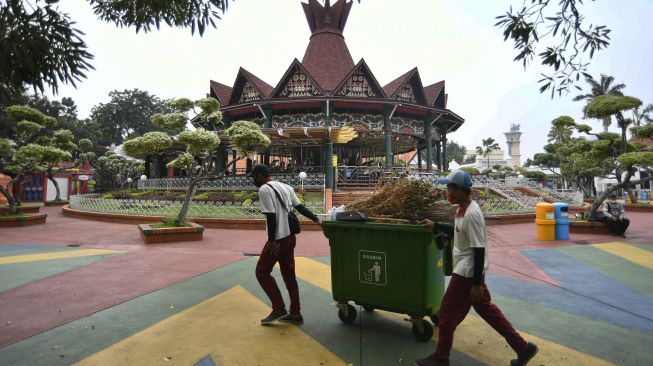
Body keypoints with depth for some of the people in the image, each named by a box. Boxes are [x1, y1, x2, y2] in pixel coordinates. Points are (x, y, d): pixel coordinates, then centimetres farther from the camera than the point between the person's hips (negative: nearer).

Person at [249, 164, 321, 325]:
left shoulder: (264, 190, -11)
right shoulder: (285, 187, 14)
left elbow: (271, 216, -19)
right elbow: (300, 207, 10)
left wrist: (271, 241, -17)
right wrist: (317, 220, 10)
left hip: (278, 239, -9)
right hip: (290, 236, 9)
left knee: (262, 271, 5)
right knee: (289, 274, 14)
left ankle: (279, 309, 7)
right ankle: (295, 313, 20)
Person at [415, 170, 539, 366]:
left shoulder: (471, 214, -25)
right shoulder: (463, 210, 5)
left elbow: (479, 250, -24)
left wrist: (476, 283, -21)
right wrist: (436, 226, 18)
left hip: (467, 272, -10)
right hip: (466, 270, 10)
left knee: (447, 313, 3)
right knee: (486, 309, 19)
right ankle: (522, 348, 30)